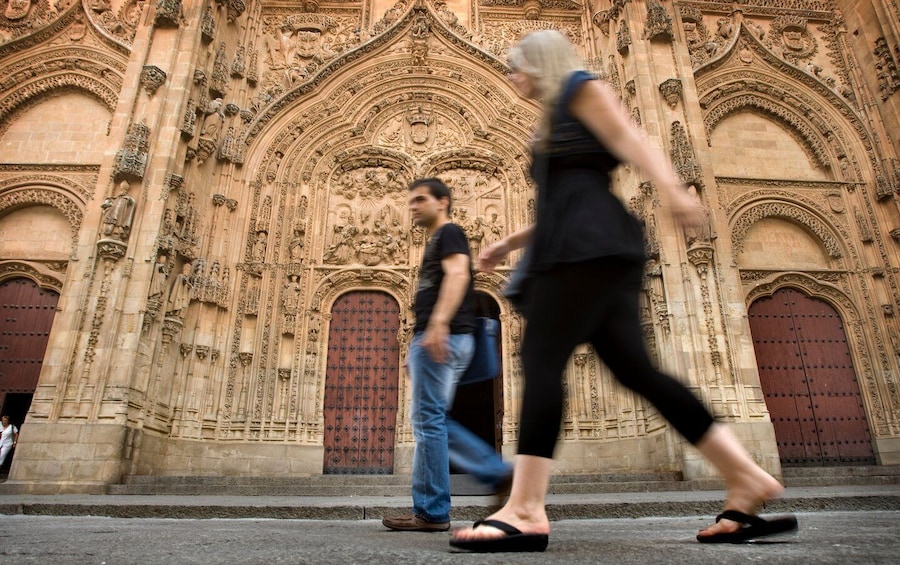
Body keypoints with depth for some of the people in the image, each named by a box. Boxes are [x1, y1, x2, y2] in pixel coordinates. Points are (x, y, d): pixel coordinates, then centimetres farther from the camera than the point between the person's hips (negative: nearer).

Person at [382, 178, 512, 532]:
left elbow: (457, 275, -19)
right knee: (434, 421, 10)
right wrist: (415, 351, 25)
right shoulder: (436, 243, 29)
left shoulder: (449, 233, 0)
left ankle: (430, 513, -1)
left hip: (443, 336, -10)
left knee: (427, 420, -8)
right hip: (438, 339, 10)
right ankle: (498, 472, 10)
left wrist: (438, 324, -32)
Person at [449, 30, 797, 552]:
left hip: (587, 243, -9)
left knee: (541, 358, -17)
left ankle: (525, 511, -20)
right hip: (584, 247, 9)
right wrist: (510, 243, 34)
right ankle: (747, 479, 3)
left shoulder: (582, 87, 10)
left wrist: (670, 186, -25)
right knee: (635, 367, 0)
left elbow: (632, 139, -8)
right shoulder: (558, 123, 33)